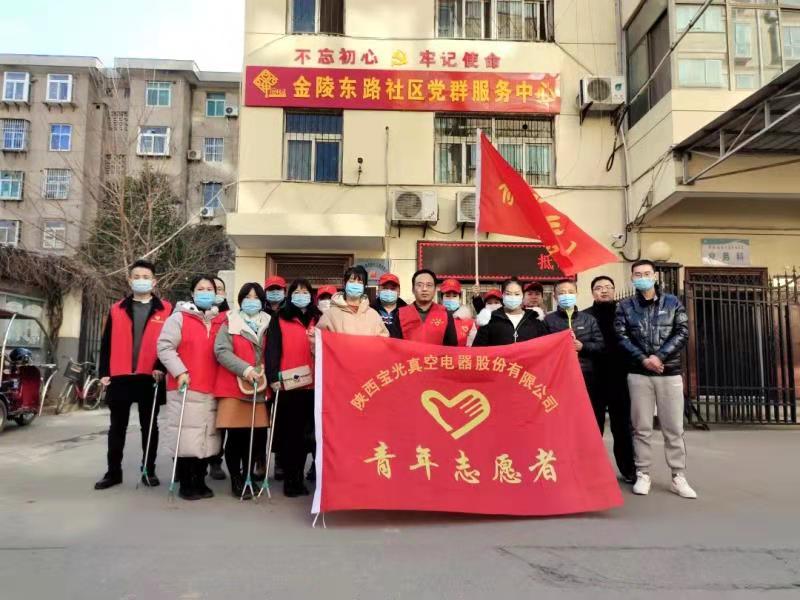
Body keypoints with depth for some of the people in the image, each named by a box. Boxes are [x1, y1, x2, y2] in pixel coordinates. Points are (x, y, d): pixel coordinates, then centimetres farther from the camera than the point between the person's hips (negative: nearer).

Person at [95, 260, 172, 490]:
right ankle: (113, 472, 21)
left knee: (149, 427, 8)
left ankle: (149, 471, 19)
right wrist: (104, 372, 3)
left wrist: (161, 367, -10)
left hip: (150, 378, -2)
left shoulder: (166, 310, 2)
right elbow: (106, 343, 8)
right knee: (117, 427, 10)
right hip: (120, 377, 2)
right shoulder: (117, 310, 9)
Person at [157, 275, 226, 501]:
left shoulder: (222, 321, 12)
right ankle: (186, 484, 12)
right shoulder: (179, 317, 0)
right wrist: (179, 371, -15)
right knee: (186, 437, -2)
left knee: (207, 437, 9)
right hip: (185, 388, -4)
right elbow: (164, 346, -6)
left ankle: (200, 481, 22)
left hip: (212, 390, 4)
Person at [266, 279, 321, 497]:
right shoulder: (280, 319, 5)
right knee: (289, 432, 3)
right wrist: (273, 377, -16)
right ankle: (289, 479, 13)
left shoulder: (318, 319, 15)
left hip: (312, 383, 3)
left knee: (303, 432, 9)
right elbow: (272, 349, -5)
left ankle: (299, 477, 20)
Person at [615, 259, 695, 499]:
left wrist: (659, 356, -13)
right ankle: (643, 475, 13)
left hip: (670, 373, 0)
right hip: (638, 374, 0)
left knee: (674, 428, 4)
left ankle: (679, 477, 14)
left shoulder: (672, 302, 8)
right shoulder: (625, 306, 6)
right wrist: (643, 359, -15)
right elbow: (621, 337, -3)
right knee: (641, 428, 4)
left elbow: (683, 332, -2)